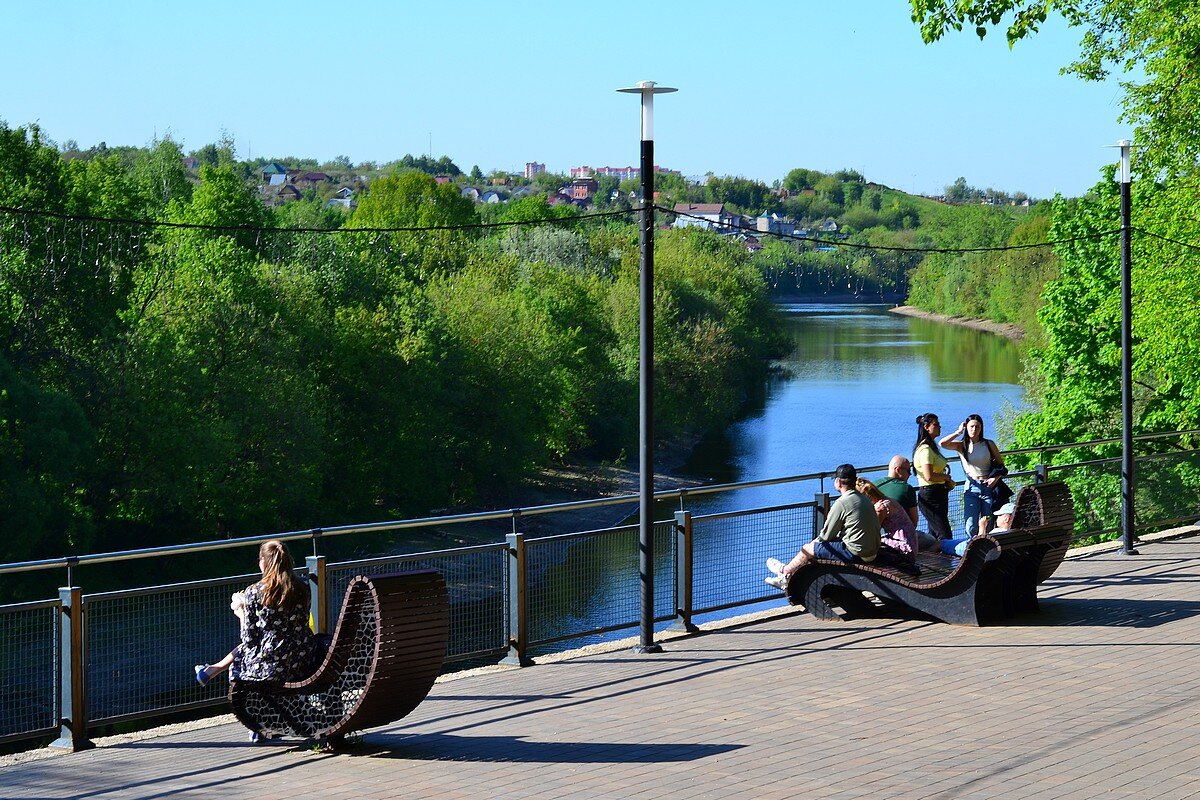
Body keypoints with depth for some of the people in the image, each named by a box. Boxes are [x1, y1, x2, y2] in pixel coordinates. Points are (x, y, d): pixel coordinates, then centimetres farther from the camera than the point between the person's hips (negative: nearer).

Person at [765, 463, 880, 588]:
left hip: (856, 554, -9)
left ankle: (785, 571, 37)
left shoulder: (841, 503, -17)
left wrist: (818, 539, 13)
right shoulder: (864, 499, 10)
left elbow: (826, 535, -10)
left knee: (808, 549, 8)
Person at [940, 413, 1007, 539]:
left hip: (988, 486, 0)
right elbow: (942, 443, -15)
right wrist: (958, 432, -6)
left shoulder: (989, 444, 5)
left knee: (986, 524, 1)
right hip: (972, 488, 0)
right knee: (971, 527, -10)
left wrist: (995, 478, -8)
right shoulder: (961, 445, 3)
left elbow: (1001, 465, 10)